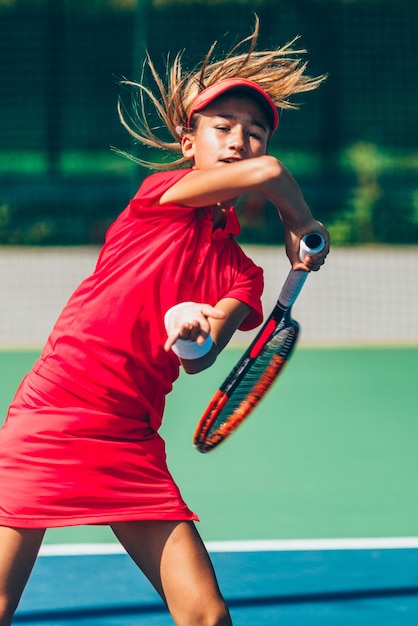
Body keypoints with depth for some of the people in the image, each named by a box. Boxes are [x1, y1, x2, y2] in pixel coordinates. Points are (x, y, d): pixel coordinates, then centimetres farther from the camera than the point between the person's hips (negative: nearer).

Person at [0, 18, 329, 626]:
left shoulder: (241, 274, 10)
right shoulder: (163, 191, -2)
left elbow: (199, 359, -8)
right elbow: (266, 173, -19)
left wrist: (198, 338, -30)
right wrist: (301, 226, -1)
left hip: (132, 447, 5)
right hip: (51, 418, -5)